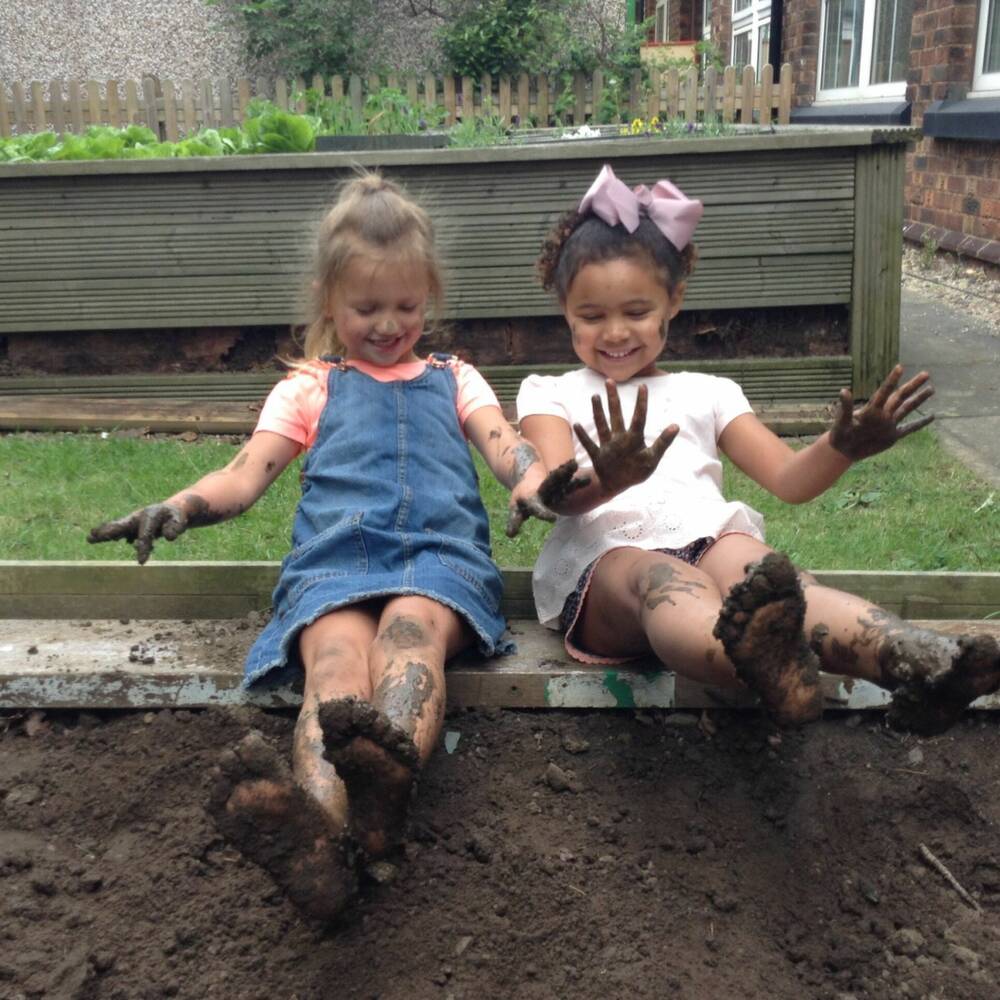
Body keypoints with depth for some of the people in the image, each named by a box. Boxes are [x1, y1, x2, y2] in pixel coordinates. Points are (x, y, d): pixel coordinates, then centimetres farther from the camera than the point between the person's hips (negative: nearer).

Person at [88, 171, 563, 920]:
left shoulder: (454, 380, 31)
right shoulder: (308, 388, 29)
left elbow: (502, 441, 10)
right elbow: (246, 474, 14)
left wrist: (532, 481, -16)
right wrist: (180, 506, -9)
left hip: (440, 548, 1)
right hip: (334, 552, 0)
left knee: (411, 629, -36)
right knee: (336, 656, -34)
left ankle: (389, 772, -65)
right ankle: (321, 830, -60)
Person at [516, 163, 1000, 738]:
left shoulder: (706, 393, 27)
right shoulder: (550, 394, 21)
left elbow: (790, 481, 14)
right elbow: (556, 496, 0)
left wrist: (841, 449, -10)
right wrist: (609, 481, -26)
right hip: (604, 557, -2)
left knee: (749, 565, -36)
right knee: (660, 581, -39)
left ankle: (920, 662, -63)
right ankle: (772, 672, -73)